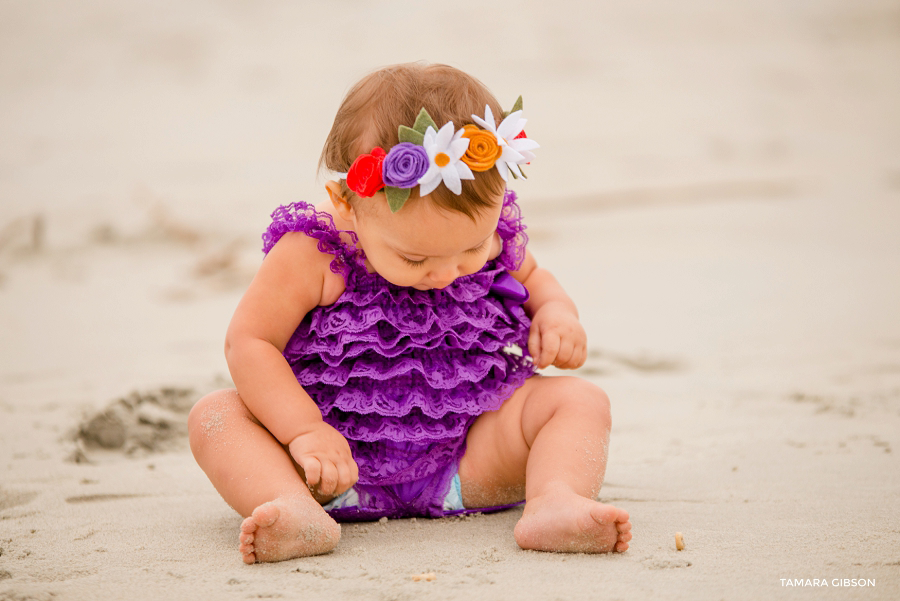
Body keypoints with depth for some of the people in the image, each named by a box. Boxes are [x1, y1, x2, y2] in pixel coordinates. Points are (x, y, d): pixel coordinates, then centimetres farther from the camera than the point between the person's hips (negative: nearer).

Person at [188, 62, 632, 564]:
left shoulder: (494, 238, -6)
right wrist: (303, 431, -23)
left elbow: (532, 278, 17)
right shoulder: (311, 255, -18)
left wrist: (556, 312, -7)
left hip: (466, 459, 2)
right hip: (339, 459, -2)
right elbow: (249, 342, -12)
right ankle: (297, 512, -47)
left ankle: (556, 503, -42)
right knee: (215, 416, -23)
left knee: (580, 400, -16)